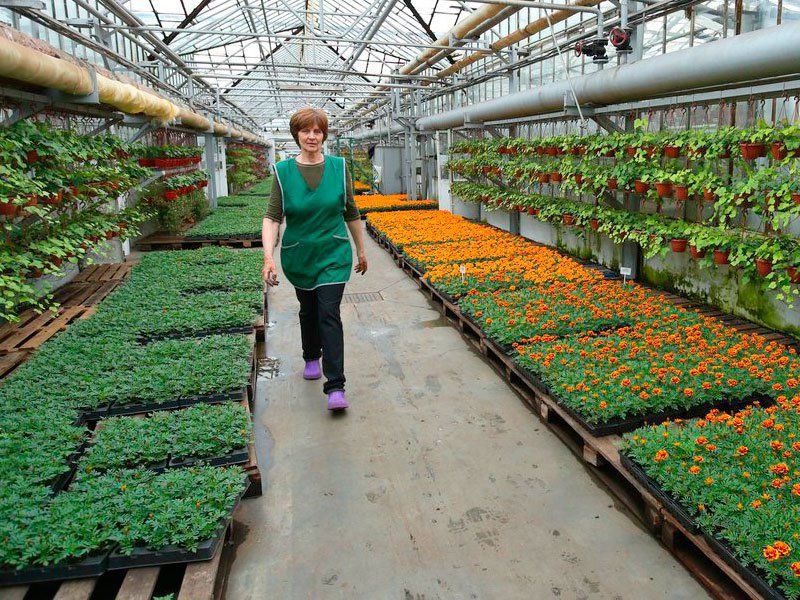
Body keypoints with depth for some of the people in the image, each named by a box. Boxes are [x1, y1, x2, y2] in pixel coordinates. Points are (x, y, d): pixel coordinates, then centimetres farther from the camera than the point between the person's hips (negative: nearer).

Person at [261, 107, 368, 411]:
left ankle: (335, 387, -8)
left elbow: (351, 212, 6)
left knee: (329, 314, -9)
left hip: (334, 255, -1)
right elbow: (272, 216, -12)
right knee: (308, 310, 18)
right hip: (299, 257, 1)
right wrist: (268, 255, -26)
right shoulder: (283, 171, -6)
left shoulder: (339, 167, -3)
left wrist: (361, 250, 10)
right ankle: (312, 357, 45)